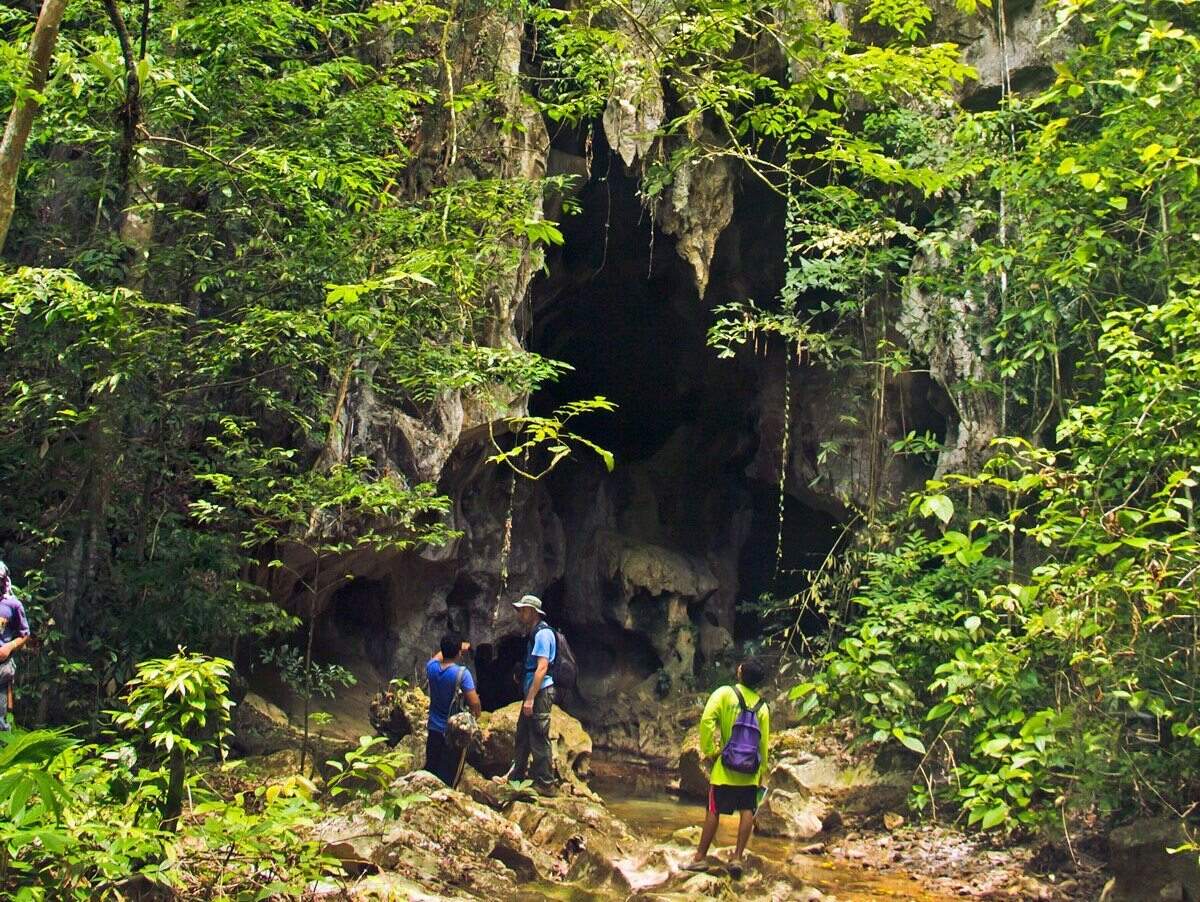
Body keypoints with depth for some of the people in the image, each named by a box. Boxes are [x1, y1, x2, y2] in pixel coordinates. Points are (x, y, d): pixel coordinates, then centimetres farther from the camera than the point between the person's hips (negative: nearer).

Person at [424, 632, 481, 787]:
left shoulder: (432, 667, -6)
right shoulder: (462, 673, -22)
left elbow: (439, 655, 20)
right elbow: (474, 702, -21)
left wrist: (459, 647, 30)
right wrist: (478, 712, 2)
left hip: (434, 729, 5)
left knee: (430, 769, 17)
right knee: (449, 775, 6)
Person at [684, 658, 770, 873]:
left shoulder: (725, 693, -7)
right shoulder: (761, 706, 2)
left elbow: (707, 720, -19)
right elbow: (764, 741, 3)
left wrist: (708, 750, -9)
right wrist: (762, 772, 11)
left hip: (725, 766, -2)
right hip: (750, 770, 2)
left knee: (714, 811, 3)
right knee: (747, 811, 6)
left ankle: (700, 858, 7)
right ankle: (738, 857, 0)